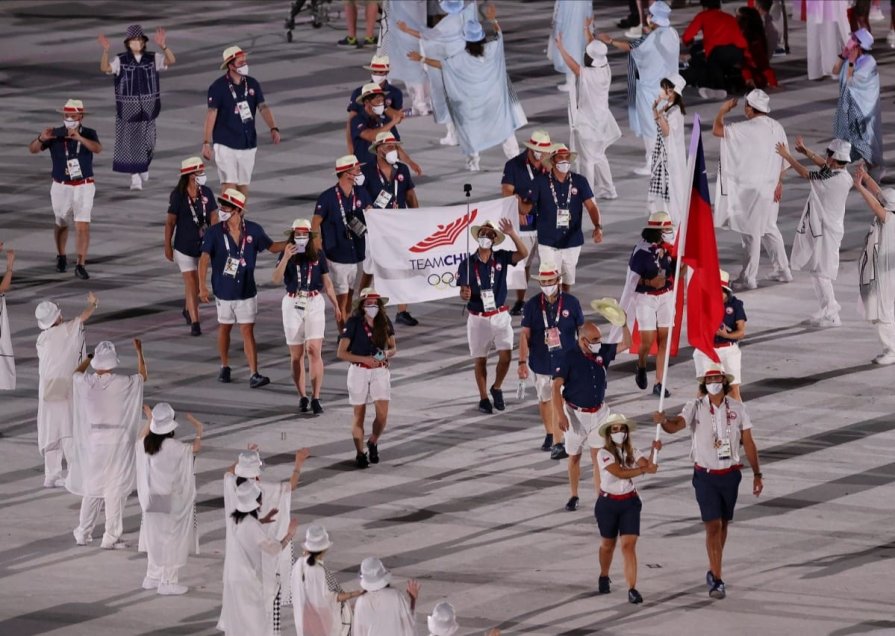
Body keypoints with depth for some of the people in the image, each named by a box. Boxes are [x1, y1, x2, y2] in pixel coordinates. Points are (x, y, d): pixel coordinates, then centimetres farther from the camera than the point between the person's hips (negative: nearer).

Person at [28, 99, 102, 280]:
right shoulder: (55, 134, -7)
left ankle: (80, 265, -12)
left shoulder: (88, 134, -8)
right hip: (61, 187, 2)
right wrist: (41, 139, -35)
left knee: (83, 226, -13)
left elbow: (98, 149, -28)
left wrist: (79, 137, -44)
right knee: (61, 224, 18)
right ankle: (61, 257, 41)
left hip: (84, 187, -2)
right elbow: (32, 149, -13)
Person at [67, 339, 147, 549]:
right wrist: (139, 352, 19)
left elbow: (77, 372, 19)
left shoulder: (86, 383, -7)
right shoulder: (123, 384, -14)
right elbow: (143, 376, 7)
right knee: (115, 489, 3)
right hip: (118, 442, -3)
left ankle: (83, 533, 23)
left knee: (92, 488, 17)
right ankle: (111, 537, 3)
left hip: (93, 442, 3)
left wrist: (90, 357, 33)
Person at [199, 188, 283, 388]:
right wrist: (202, 286, -30)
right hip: (223, 290, 0)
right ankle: (224, 367, 34)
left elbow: (272, 247, 9)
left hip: (246, 291, 0)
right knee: (224, 328, 16)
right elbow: (205, 258, -19)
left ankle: (254, 375, -8)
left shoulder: (253, 230, -6)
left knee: (247, 331, -4)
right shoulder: (214, 233, -11)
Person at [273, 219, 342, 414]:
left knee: (314, 350, -12)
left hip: (314, 304, -1)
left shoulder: (317, 256, 4)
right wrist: (286, 258, -22)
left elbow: (327, 283, 12)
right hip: (292, 304, 1)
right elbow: (276, 279, -12)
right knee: (296, 354, 4)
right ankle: (302, 396, 15)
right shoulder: (287, 255, 2)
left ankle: (315, 398, -12)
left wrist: (336, 307, 13)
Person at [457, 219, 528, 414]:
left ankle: (497, 388, 18)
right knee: (480, 360, 7)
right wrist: (465, 294, -28)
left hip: (500, 316, 1)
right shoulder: (468, 263, -6)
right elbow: (463, 291, -4)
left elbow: (523, 253, -16)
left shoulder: (501, 258, -3)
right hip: (477, 318, -1)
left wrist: (513, 234, -29)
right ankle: (483, 398, 21)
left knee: (506, 356, -8)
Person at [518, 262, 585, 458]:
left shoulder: (571, 303, -4)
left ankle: (557, 443, -14)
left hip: (565, 363, -2)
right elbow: (525, 334, -2)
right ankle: (549, 435, 37)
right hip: (540, 362, 2)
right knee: (544, 400, 16)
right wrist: (522, 362, -8)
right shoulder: (532, 305, -3)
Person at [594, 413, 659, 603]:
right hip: (608, 503, -2)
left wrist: (654, 451, -32)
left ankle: (632, 589, -17)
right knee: (608, 544, 16)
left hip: (630, 503, 2)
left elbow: (647, 465, -16)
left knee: (629, 545, -11)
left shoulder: (632, 452, 1)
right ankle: (604, 577, 44)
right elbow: (620, 473, -27)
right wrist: (644, 469, -32)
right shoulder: (604, 454, -13)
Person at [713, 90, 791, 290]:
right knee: (769, 229, 21)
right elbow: (783, 160, 8)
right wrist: (779, 182, 17)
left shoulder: (747, 129, -18)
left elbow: (717, 130, -17)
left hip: (751, 189, -7)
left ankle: (748, 278, 7)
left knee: (751, 232, 1)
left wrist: (723, 111, -1)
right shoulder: (777, 128, 3)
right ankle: (782, 269, 26)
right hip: (771, 187, 7)